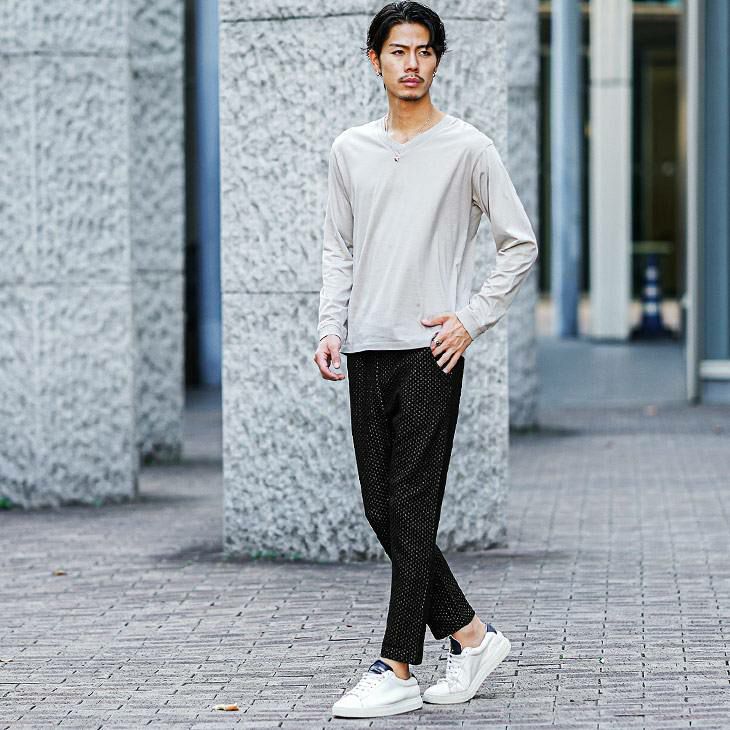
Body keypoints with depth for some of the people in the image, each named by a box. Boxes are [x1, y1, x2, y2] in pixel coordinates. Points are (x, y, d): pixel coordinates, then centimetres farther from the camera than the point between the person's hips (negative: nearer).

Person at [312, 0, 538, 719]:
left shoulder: (468, 148, -1)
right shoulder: (349, 149, 12)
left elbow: (521, 244, 2)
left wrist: (472, 319, -6)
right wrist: (331, 329, 4)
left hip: (430, 350, -5)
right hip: (367, 351, 5)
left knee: (412, 511, -7)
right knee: (382, 511, 5)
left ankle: (397, 671, -5)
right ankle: (470, 634, 20)